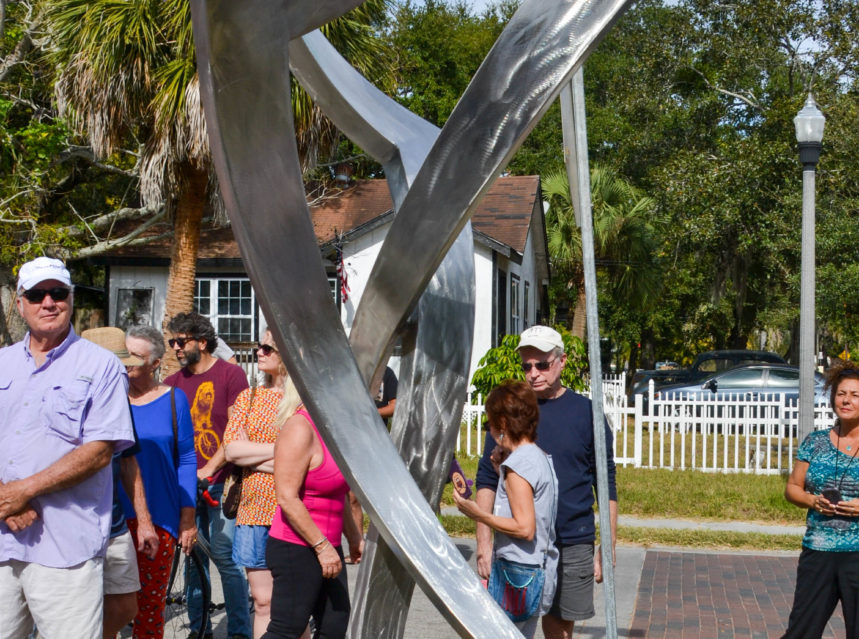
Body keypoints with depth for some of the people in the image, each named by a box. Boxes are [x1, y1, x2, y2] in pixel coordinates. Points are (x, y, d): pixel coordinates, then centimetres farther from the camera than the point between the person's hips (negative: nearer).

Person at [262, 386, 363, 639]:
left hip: (326, 548, 9)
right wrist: (322, 546, -22)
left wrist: (353, 537, 24)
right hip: (296, 549, -9)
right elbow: (287, 498, -22)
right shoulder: (300, 429, -16)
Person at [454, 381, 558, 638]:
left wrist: (478, 515, -18)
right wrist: (500, 471, 17)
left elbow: (525, 528, -19)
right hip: (538, 569, 10)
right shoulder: (540, 457, 12)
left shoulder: (518, 464, -16)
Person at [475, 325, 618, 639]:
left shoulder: (585, 411, 0)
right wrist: (484, 543, -5)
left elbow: (607, 486, 3)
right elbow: (486, 480, 2)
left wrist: (608, 549, -1)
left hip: (573, 545, 0)